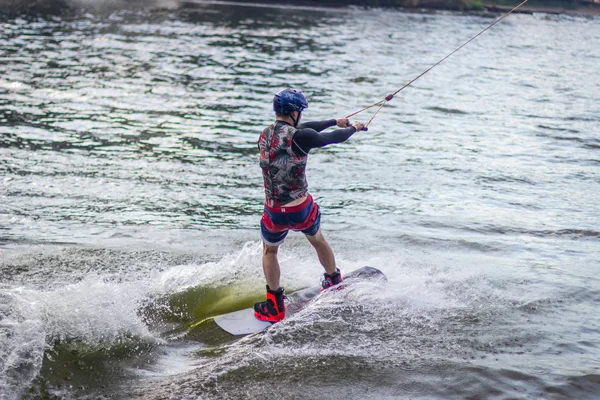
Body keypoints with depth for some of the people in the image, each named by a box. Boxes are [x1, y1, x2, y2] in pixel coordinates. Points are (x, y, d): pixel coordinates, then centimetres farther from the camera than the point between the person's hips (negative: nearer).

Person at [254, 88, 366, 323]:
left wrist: (335, 121, 30)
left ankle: (275, 307, 24)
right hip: (302, 210, -3)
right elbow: (333, 137, -2)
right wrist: (353, 128, 22)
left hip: (274, 214, 3)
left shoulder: (266, 135, 2)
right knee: (318, 241, 27)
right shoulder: (299, 137, -18)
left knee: (269, 251, 27)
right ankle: (334, 284, 50)